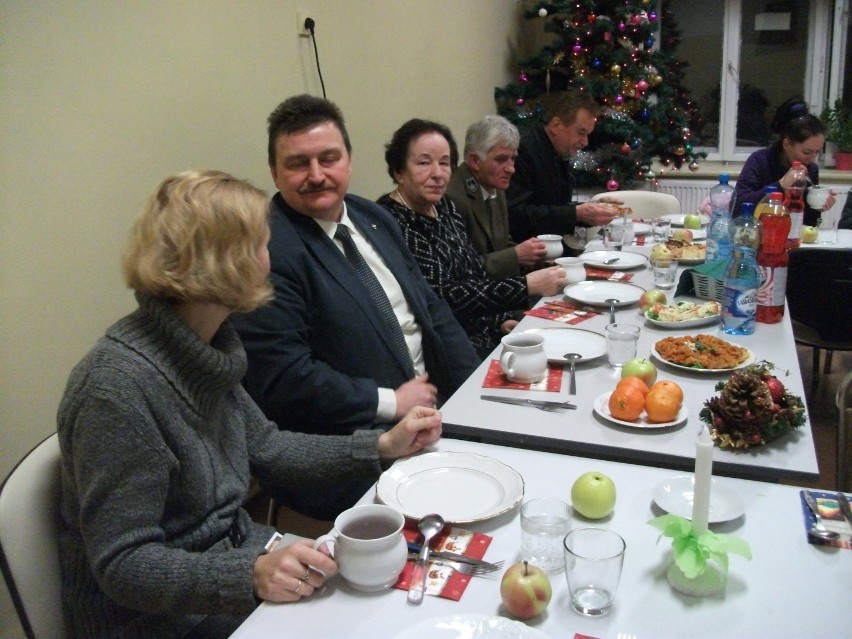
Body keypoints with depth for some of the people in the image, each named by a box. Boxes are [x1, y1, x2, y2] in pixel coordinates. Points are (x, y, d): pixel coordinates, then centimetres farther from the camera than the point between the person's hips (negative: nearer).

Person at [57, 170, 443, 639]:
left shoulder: (208, 348, -2)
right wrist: (251, 574, -34)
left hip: (232, 551, 7)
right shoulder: (118, 387, -27)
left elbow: (265, 449, 9)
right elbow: (122, 564, -23)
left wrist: (383, 446, 3)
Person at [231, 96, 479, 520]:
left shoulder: (373, 218, 10)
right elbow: (283, 381, -22)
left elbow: (432, 309, 14)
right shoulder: (266, 251, -17)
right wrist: (390, 402, -15)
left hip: (431, 405, 9)